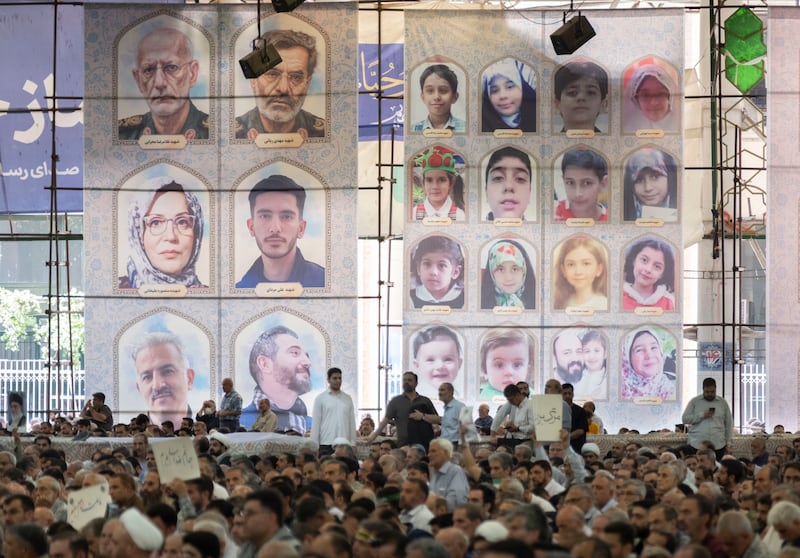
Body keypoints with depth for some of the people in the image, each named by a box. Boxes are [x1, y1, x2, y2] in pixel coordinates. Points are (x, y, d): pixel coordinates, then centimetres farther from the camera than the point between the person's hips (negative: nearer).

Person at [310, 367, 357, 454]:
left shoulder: (348, 399, 12)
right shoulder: (321, 398, 4)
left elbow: (352, 423, 12)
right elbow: (315, 423, 1)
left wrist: (353, 443, 6)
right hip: (326, 444, -3)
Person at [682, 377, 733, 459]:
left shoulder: (723, 403, 11)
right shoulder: (694, 401, 7)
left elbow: (729, 424, 12)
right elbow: (685, 419, 1)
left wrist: (729, 443, 7)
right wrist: (702, 415, -11)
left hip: (718, 446, 1)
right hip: (696, 445, -1)